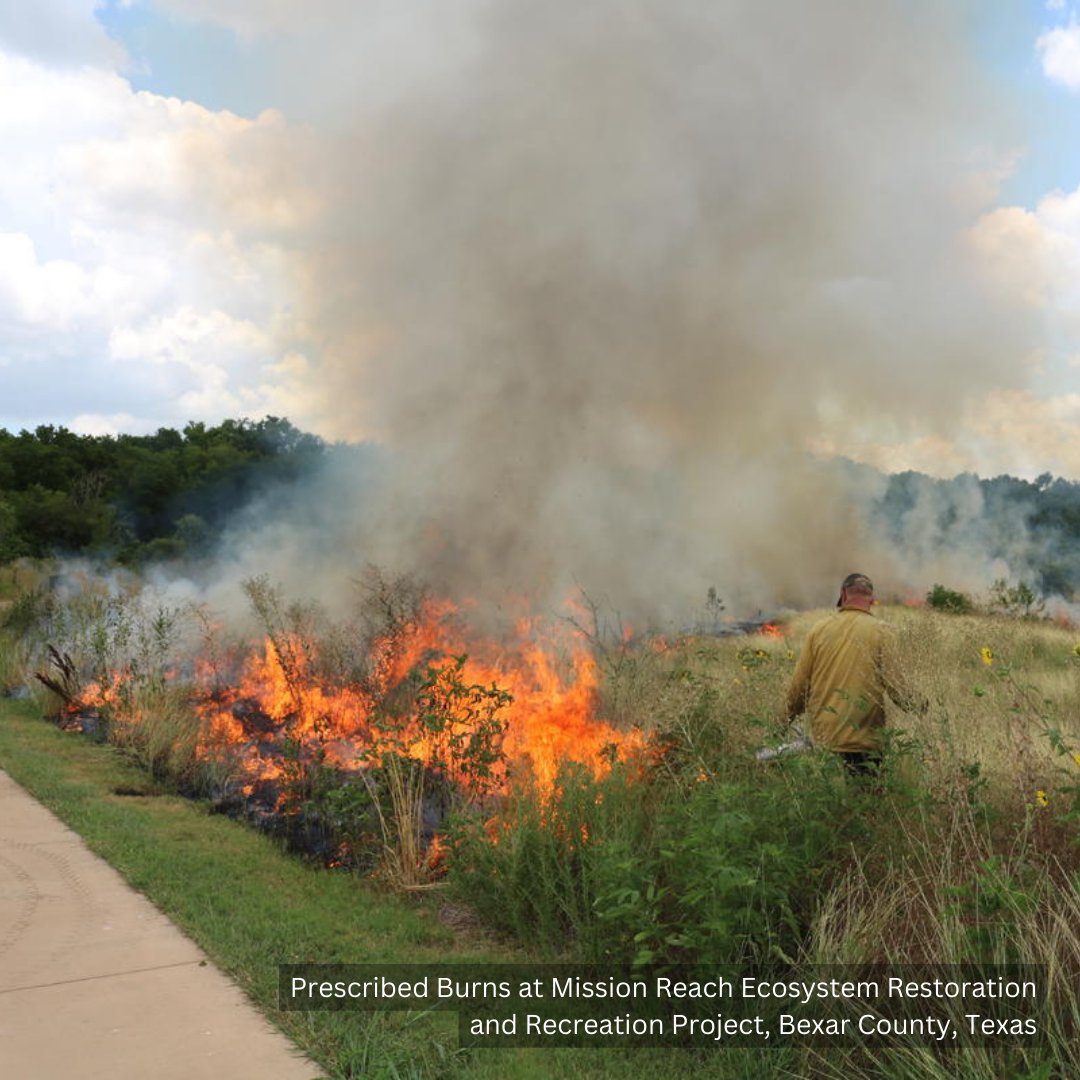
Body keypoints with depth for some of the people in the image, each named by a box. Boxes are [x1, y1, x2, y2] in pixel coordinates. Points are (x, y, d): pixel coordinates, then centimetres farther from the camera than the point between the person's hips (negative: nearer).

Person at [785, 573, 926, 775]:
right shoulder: (881, 632, -4)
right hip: (863, 744, -2)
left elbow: (799, 686, 7)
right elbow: (896, 686, -7)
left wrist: (789, 718, 24)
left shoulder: (819, 629, 3)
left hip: (822, 741, 2)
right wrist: (921, 705, 14)